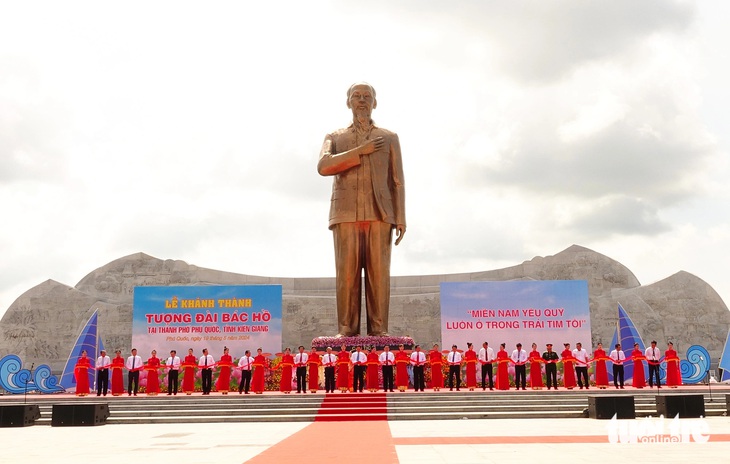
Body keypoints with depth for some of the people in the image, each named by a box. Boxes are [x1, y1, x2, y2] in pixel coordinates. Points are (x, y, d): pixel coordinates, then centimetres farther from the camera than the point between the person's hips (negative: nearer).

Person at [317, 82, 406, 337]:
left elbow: (397, 182, 10)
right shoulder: (334, 138, 18)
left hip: (379, 214, 0)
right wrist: (360, 151, -8)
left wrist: (401, 219, -1)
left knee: (378, 272, -7)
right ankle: (347, 331, -6)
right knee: (347, 273, -7)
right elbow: (323, 167, -4)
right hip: (346, 214, 0)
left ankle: (378, 331, -8)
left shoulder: (390, 138, 18)